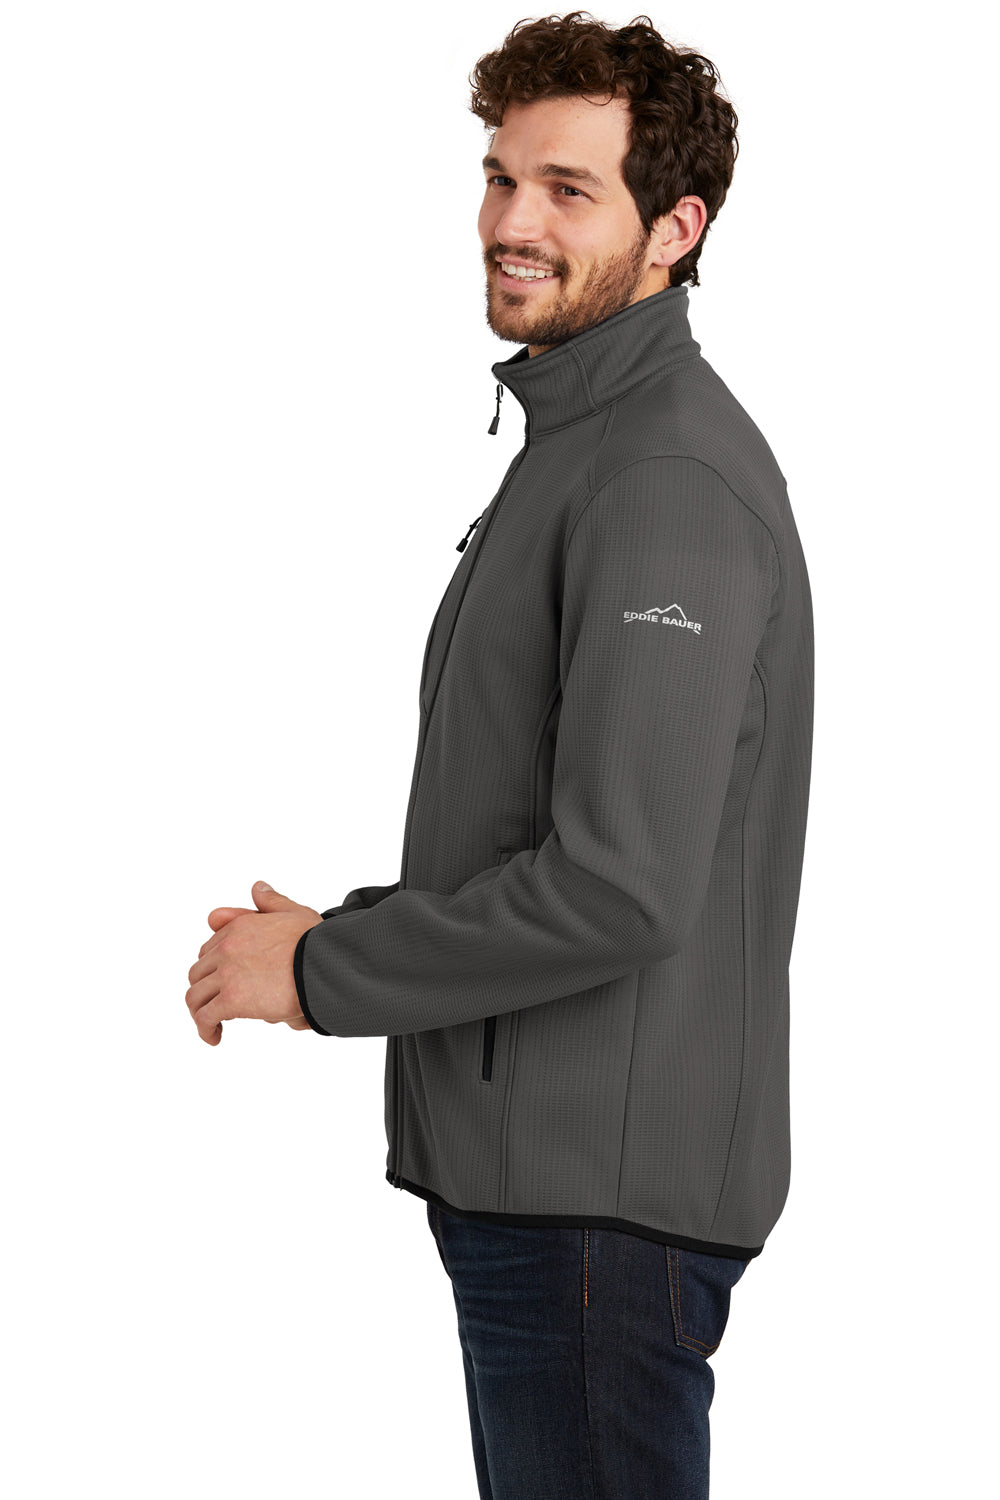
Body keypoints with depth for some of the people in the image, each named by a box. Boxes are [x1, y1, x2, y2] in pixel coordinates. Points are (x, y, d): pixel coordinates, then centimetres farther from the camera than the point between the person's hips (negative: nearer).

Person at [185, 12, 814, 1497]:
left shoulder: (668, 481, -19)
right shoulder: (577, 440, 16)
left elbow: (619, 887, -26)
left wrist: (321, 969, -15)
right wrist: (336, 927, 9)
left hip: (604, 1185, -10)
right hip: (529, 1159, 10)